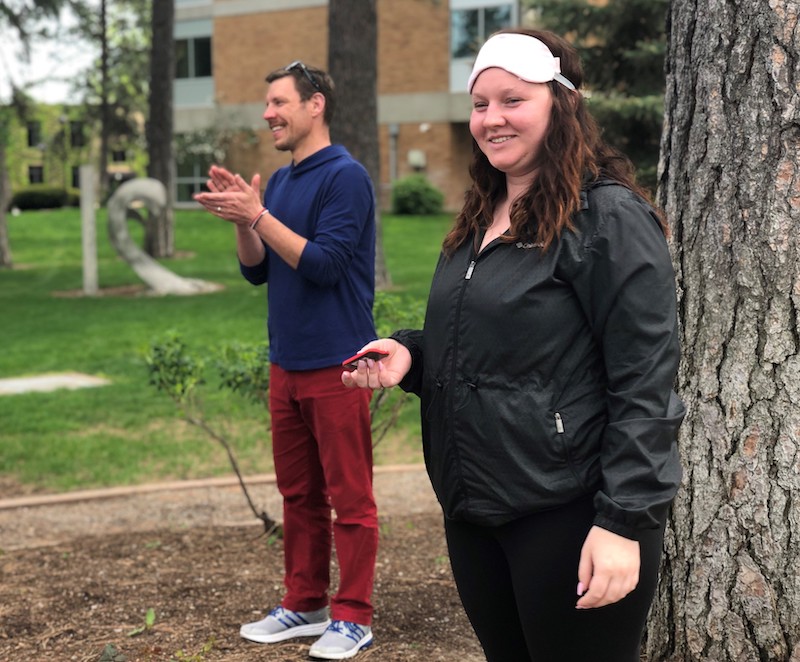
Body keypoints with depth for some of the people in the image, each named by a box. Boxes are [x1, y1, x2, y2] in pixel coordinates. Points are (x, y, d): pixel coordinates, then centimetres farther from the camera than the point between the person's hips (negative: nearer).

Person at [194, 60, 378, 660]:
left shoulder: (345, 176, -11)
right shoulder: (280, 181, 13)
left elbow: (325, 264, -18)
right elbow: (257, 270, 13)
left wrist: (257, 215, -18)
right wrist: (242, 218, -4)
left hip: (336, 364, -8)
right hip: (287, 363, 8)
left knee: (350, 498, 0)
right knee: (299, 493, 14)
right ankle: (304, 605, 24)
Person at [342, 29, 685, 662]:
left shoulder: (609, 218, -13)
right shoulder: (480, 220, 13)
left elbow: (644, 382, -17)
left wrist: (625, 522, -22)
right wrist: (409, 352, 4)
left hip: (571, 512, -8)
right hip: (474, 506, 8)